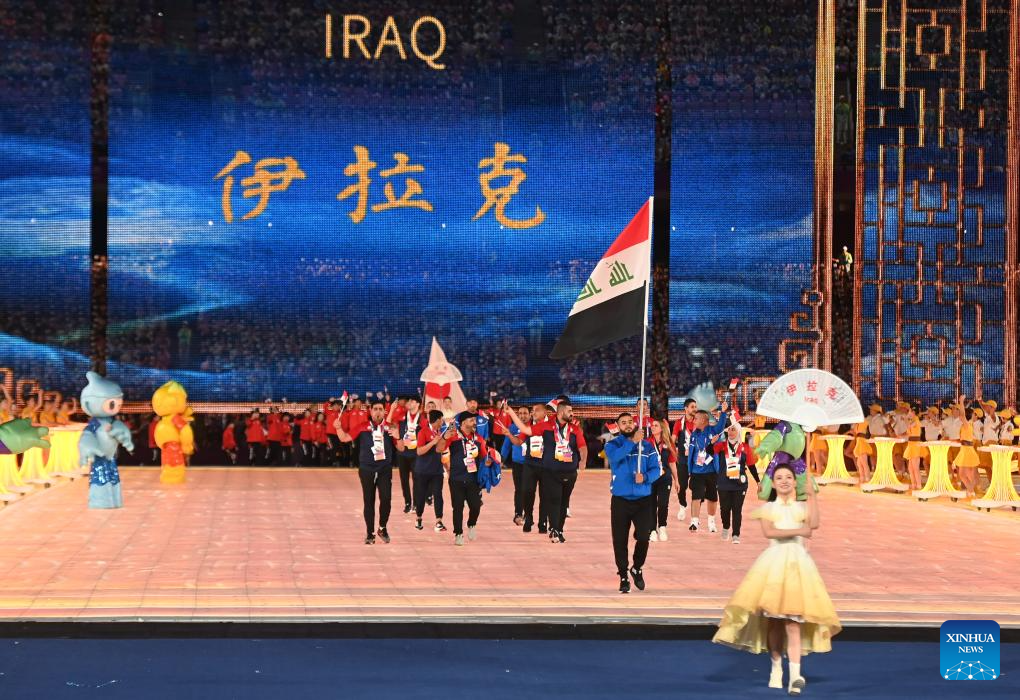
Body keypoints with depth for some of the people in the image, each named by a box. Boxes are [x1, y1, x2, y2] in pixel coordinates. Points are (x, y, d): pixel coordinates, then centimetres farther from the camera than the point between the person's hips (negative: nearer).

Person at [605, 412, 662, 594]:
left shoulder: (647, 446, 6)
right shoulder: (613, 444, 2)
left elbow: (656, 469, 0)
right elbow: (616, 457, -21)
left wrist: (645, 477, -20)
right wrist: (633, 442, -28)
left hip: (643, 499, 1)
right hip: (620, 499, 0)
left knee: (643, 537, -8)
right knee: (620, 541, 2)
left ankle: (637, 568, 19)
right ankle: (623, 577, 14)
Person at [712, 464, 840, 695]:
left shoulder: (802, 507, 15)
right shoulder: (767, 508, 13)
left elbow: (814, 524, -7)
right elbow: (768, 531, -6)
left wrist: (812, 495, -1)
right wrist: (798, 531, -9)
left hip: (797, 561, 0)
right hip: (773, 560, 1)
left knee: (792, 618, -12)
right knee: (773, 619, -3)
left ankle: (795, 674, -21)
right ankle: (776, 667, 13)